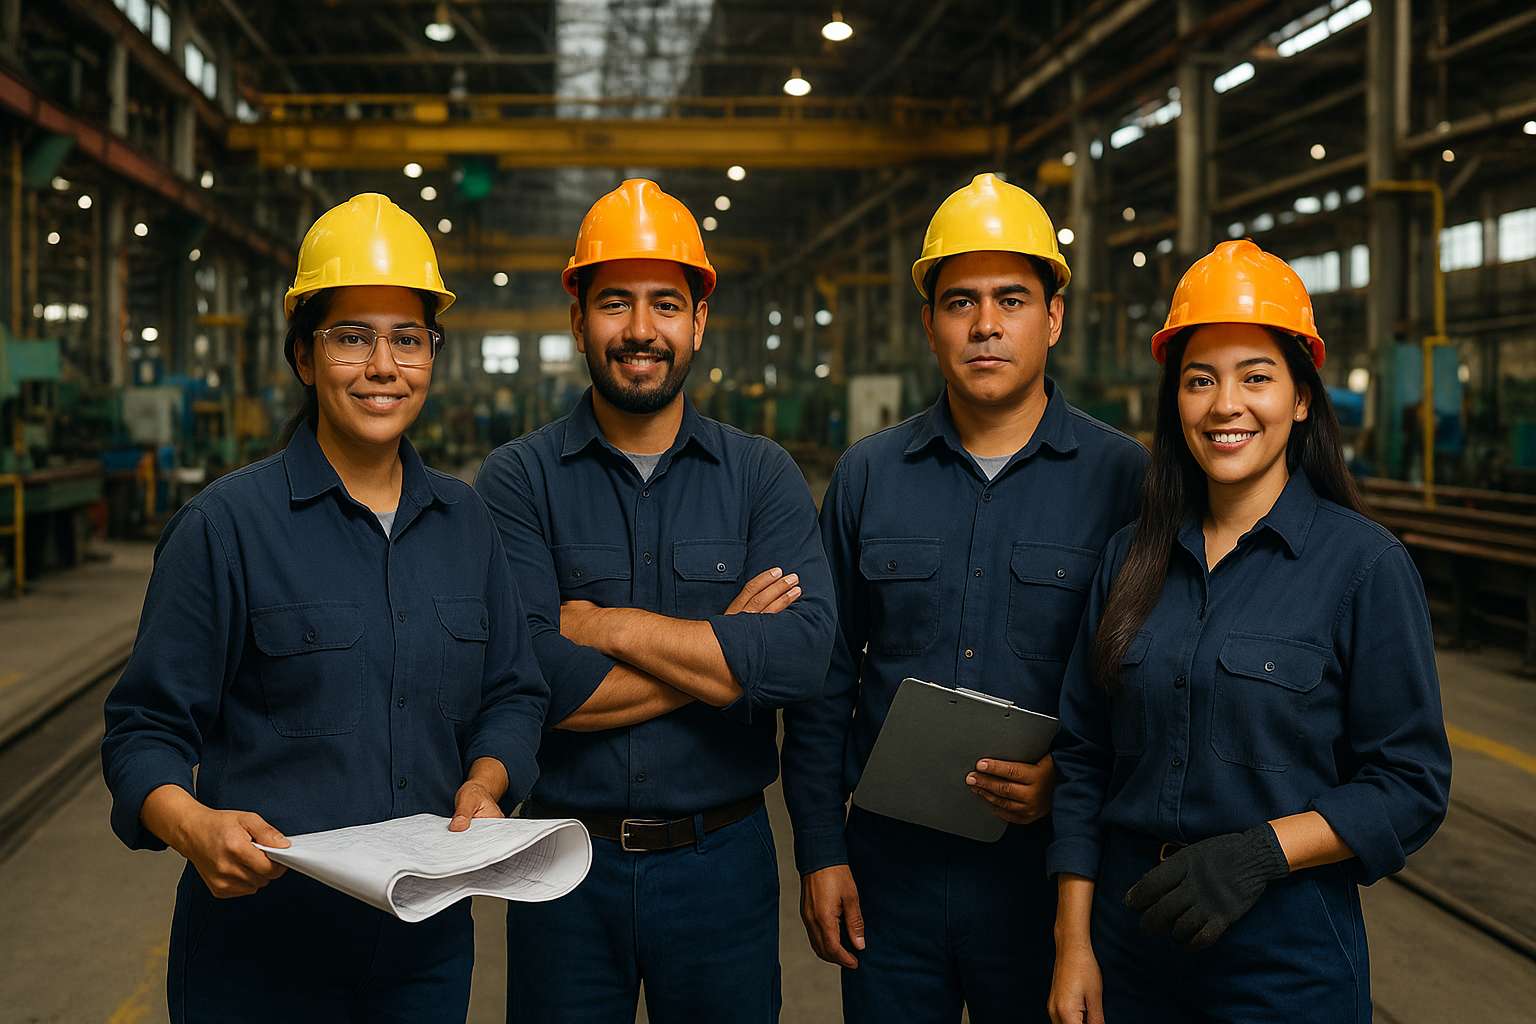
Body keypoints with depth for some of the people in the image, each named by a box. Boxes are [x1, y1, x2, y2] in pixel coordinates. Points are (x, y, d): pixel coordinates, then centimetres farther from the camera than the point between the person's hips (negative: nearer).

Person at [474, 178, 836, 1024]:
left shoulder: (762, 476, -1)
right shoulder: (517, 479, -5)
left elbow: (804, 658, -16)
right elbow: (531, 680, -19)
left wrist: (609, 625, -16)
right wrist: (724, 650, -15)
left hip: (721, 859, 1)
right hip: (566, 858, -1)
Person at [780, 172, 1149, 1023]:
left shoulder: (1125, 478, -5)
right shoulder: (866, 475, 3)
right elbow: (824, 680, 6)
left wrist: (1071, 781, -18)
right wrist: (819, 850, 2)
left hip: (1048, 863, -2)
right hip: (889, 864, 2)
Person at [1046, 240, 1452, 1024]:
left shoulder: (1364, 563, -9)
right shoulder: (1131, 556, 2)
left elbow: (1412, 785, -8)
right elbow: (1083, 759, 4)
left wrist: (1262, 851, -20)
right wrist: (1073, 943, 1)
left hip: (1289, 959, -3)